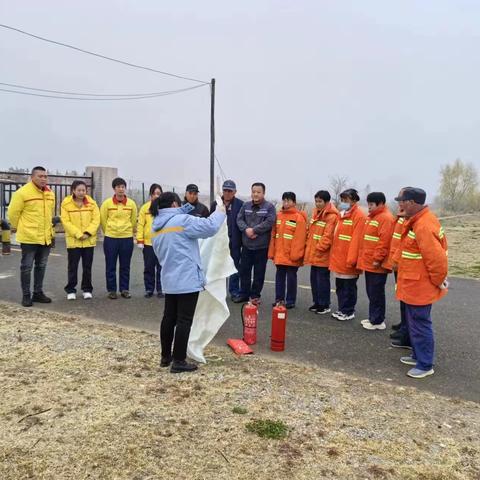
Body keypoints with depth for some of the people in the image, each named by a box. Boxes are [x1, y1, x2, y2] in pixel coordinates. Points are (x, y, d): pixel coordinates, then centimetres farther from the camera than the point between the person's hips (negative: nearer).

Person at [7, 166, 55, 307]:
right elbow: (13, 212, -6)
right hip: (29, 237, -6)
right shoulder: (23, 192, -12)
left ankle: (38, 293, 24)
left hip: (46, 237, 6)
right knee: (26, 267, 2)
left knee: (41, 266, 13)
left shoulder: (50, 194, 9)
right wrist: (16, 227, 4)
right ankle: (26, 295, 11)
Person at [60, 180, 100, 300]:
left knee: (87, 266, 9)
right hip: (73, 240, -2)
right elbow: (66, 222, -8)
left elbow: (96, 220, -2)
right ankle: (71, 290, 15)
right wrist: (78, 234, -16)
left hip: (89, 240, 2)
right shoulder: (66, 204, -3)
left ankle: (87, 289, 19)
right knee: (72, 267, 4)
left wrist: (88, 233, -15)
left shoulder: (92, 203, 2)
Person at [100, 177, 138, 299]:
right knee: (110, 266, 5)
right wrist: (109, 232, 12)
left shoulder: (131, 203, 0)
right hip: (110, 238, -1)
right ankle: (111, 290, 15)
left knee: (125, 266, 8)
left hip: (127, 238, 1)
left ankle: (124, 289, 18)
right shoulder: (107, 203, -4)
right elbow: (103, 220, 5)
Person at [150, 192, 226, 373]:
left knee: (169, 317, 16)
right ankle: (179, 361, 3)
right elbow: (210, 227, -14)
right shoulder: (182, 220, -13)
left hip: (169, 280, 8)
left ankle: (166, 356, 26)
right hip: (187, 280, -8)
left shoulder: (157, 227, 12)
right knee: (184, 321, -2)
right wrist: (220, 212, 3)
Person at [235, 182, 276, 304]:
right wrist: (246, 229, -16)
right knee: (244, 270, 10)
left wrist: (254, 230, -16)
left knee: (259, 272, 5)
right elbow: (239, 219, 3)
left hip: (262, 246, -4)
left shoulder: (269, 207, -4)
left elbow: (269, 222, -15)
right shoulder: (246, 205, 8)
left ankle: (255, 295, 18)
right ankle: (244, 293, 24)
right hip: (246, 244, 4)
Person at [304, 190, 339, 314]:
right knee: (314, 279, 15)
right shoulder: (316, 213, 13)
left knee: (322, 280, 0)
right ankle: (317, 302, 27)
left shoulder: (332, 216, -14)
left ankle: (325, 305, 12)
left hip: (323, 256, -8)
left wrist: (318, 248, -17)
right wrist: (308, 246, 11)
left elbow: (328, 236, -20)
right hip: (313, 254, 8)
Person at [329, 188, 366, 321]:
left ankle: (348, 312, 15)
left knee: (349, 287, 4)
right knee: (340, 286, 16)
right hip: (339, 258, 8)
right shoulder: (342, 215, 13)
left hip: (348, 259, -8)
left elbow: (356, 240, -18)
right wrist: (334, 254, 12)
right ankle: (342, 309, 27)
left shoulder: (359, 216, -13)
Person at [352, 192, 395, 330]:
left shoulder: (386, 218, -15)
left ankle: (378, 321, 9)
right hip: (368, 262, 9)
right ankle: (373, 317, 27)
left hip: (376, 264, -9)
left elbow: (384, 242, -22)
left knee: (376, 293, -1)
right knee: (371, 292, 16)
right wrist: (363, 257, 17)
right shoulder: (371, 217, 16)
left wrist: (377, 259, -21)